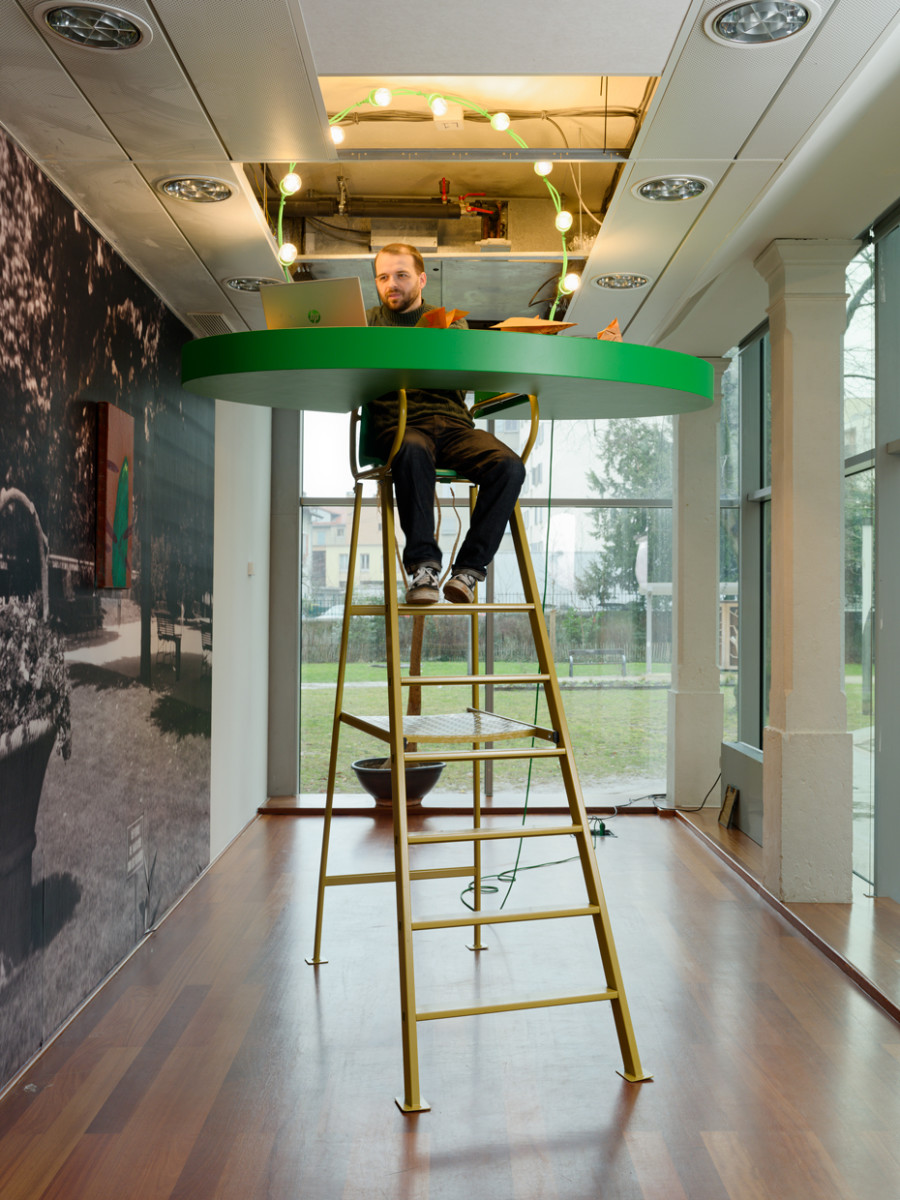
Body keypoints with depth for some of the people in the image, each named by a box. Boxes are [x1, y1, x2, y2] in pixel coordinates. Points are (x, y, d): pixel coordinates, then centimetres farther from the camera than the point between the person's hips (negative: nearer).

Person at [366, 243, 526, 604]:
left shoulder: (452, 323, 24)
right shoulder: (367, 323, 21)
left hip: (453, 424, 2)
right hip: (399, 425, -2)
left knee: (509, 465, -28)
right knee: (413, 450, -40)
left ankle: (467, 571, -26)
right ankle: (423, 568, -37)